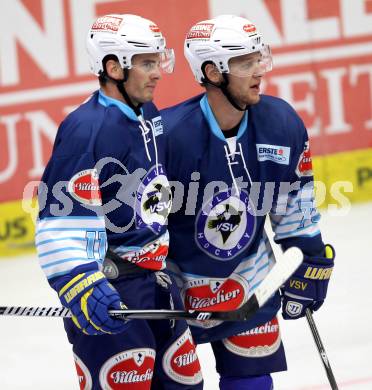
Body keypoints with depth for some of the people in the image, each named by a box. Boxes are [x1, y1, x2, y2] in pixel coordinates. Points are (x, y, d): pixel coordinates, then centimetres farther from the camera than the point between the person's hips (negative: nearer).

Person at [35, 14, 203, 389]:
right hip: (109, 288, -9)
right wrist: (82, 288, -35)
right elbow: (61, 223, -25)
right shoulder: (86, 129, -19)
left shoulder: (150, 116, 9)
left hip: (155, 277, 9)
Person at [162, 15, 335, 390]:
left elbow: (295, 202, 5)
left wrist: (309, 262, 7)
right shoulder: (168, 134, -26)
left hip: (247, 276, 4)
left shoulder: (281, 123, -11)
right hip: (172, 281, -4)